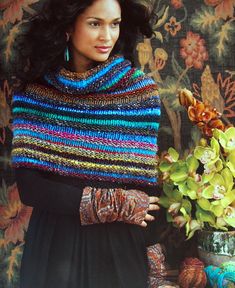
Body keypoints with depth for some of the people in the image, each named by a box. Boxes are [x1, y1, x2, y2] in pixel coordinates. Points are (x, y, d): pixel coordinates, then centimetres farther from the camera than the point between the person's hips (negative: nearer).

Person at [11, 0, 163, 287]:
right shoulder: (34, 94, -4)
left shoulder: (141, 91, -6)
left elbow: (148, 186, -6)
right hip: (53, 242, 1)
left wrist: (153, 264, -9)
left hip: (119, 245, 0)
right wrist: (111, 204, -15)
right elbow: (29, 187, -10)